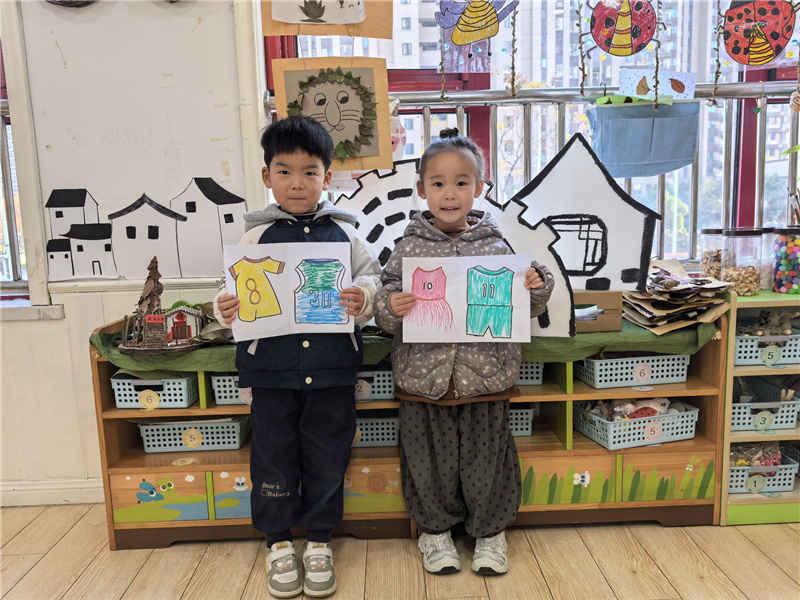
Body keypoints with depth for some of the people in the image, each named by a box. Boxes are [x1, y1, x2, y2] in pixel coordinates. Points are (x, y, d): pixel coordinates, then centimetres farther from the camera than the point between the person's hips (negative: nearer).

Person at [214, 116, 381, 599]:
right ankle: (279, 544, 33)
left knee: (327, 458, 11)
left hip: (332, 367, 0)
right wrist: (225, 308, -16)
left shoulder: (344, 232, 5)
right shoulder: (258, 235, 4)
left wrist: (363, 297, -15)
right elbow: (234, 286, 5)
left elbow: (372, 276, 6)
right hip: (272, 367, 0)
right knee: (274, 457, 11)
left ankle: (319, 542, 32)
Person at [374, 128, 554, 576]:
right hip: (424, 377, 0)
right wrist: (391, 307, -20)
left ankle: (490, 531, 37)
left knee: (486, 458, 12)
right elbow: (386, 313, 2)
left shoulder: (496, 246, 1)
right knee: (430, 460, 13)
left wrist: (538, 288, -12)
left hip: (485, 375, 0)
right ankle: (436, 529, 38)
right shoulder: (410, 248, -1)